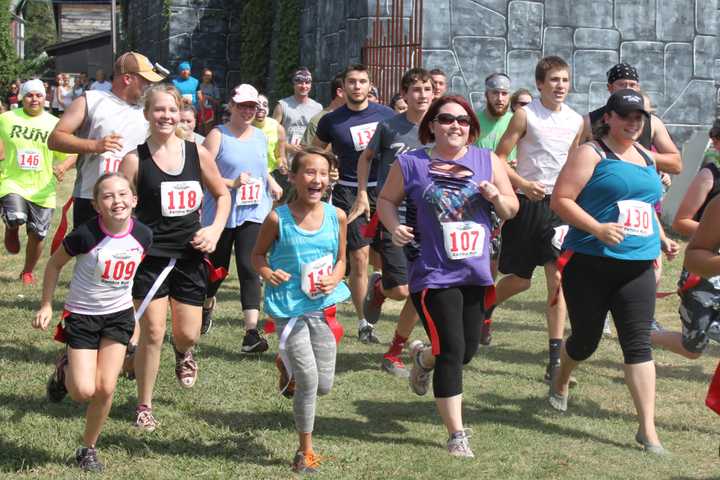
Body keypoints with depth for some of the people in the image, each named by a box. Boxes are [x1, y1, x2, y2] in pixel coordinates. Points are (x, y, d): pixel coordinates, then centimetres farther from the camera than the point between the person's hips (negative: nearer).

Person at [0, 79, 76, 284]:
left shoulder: (54, 124, 1)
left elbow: (71, 154, 4)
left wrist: (63, 166, -16)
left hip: (42, 190, 2)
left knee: (37, 236, 5)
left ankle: (27, 272, 31)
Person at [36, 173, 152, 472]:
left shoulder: (143, 235, -12)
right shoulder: (86, 235, -24)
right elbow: (55, 264, -6)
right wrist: (46, 306, -8)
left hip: (119, 315, 3)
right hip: (82, 316, -3)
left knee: (105, 389, -3)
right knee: (83, 391, -9)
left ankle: (88, 449, 19)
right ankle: (64, 369, 26)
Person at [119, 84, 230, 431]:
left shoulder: (198, 154, 1)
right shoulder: (135, 159, -7)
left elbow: (222, 195, 15)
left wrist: (215, 230, 0)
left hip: (190, 255, 3)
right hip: (150, 255, -3)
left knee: (187, 334, 5)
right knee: (152, 333, -5)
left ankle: (183, 353, 45)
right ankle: (144, 406, 13)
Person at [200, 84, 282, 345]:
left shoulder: (260, 136, 11)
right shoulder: (218, 135, -7)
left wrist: (272, 184, 9)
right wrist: (232, 183, -25)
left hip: (253, 214, 2)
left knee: (249, 269, -11)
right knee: (217, 267, 14)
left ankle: (251, 333, -18)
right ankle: (207, 305, 48)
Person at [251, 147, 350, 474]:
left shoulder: (337, 216, -2)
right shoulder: (278, 219, -10)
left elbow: (341, 260, 10)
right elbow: (258, 254, 4)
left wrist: (334, 280, -11)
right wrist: (267, 273, -17)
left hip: (323, 307, 4)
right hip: (289, 308, -3)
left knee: (324, 385, 8)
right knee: (309, 384, -6)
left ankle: (288, 366, 43)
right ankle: (305, 451, 14)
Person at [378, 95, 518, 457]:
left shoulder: (488, 161, 4)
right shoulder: (410, 164, -3)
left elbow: (512, 209, 9)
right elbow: (386, 200, 8)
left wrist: (496, 198, -14)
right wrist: (395, 227, -11)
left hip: (475, 274, 4)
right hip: (433, 275, -4)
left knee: (468, 350, 14)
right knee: (452, 352, -8)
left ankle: (423, 356, 49)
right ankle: (457, 435, 3)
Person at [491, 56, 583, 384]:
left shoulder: (576, 121, 7)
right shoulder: (525, 116, -6)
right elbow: (499, 159, -7)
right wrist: (524, 184, -20)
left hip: (558, 204, 3)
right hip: (527, 203, -3)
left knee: (557, 278, -7)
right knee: (520, 280, 6)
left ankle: (555, 357, -5)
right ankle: (486, 307, 40)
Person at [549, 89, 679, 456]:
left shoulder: (645, 157, 16)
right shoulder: (591, 154, -5)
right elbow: (560, 199, -12)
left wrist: (663, 239, 16)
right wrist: (598, 228, -23)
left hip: (638, 266, 5)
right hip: (591, 264, -5)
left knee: (638, 343, -5)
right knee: (586, 339, 9)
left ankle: (647, 429, -6)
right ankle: (560, 383, 43)